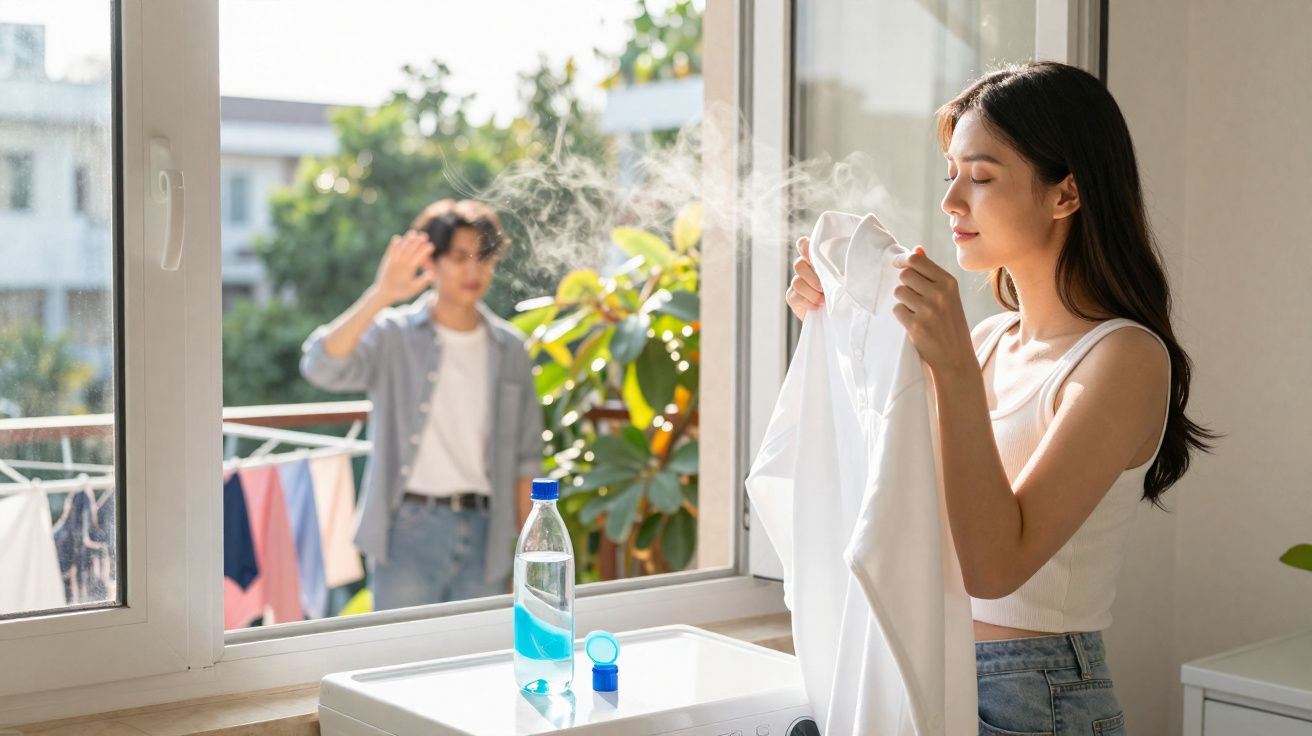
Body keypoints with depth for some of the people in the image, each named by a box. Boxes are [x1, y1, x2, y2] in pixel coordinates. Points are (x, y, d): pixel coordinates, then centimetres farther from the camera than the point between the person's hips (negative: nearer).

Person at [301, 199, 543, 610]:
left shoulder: (509, 348, 9)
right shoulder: (393, 336, -2)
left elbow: (526, 455, 12)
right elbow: (321, 367, -22)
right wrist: (379, 296, -32)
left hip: (483, 532, 4)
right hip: (410, 532, -3)